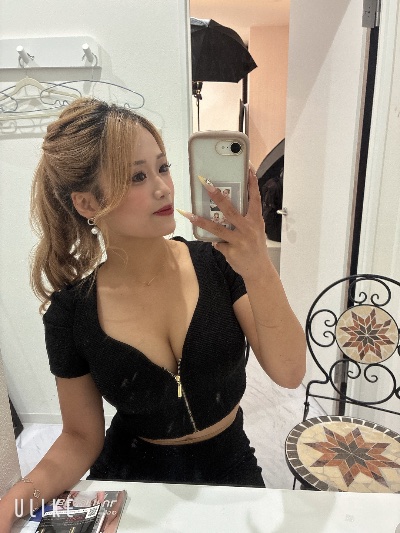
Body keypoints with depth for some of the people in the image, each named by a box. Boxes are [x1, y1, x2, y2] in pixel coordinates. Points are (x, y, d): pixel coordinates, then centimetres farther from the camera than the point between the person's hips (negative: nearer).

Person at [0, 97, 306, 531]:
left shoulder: (218, 264, -18)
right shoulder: (70, 313, -17)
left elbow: (289, 374, -23)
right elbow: (81, 437, -6)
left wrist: (260, 271, -38)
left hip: (229, 464, 1)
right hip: (133, 476, 0)